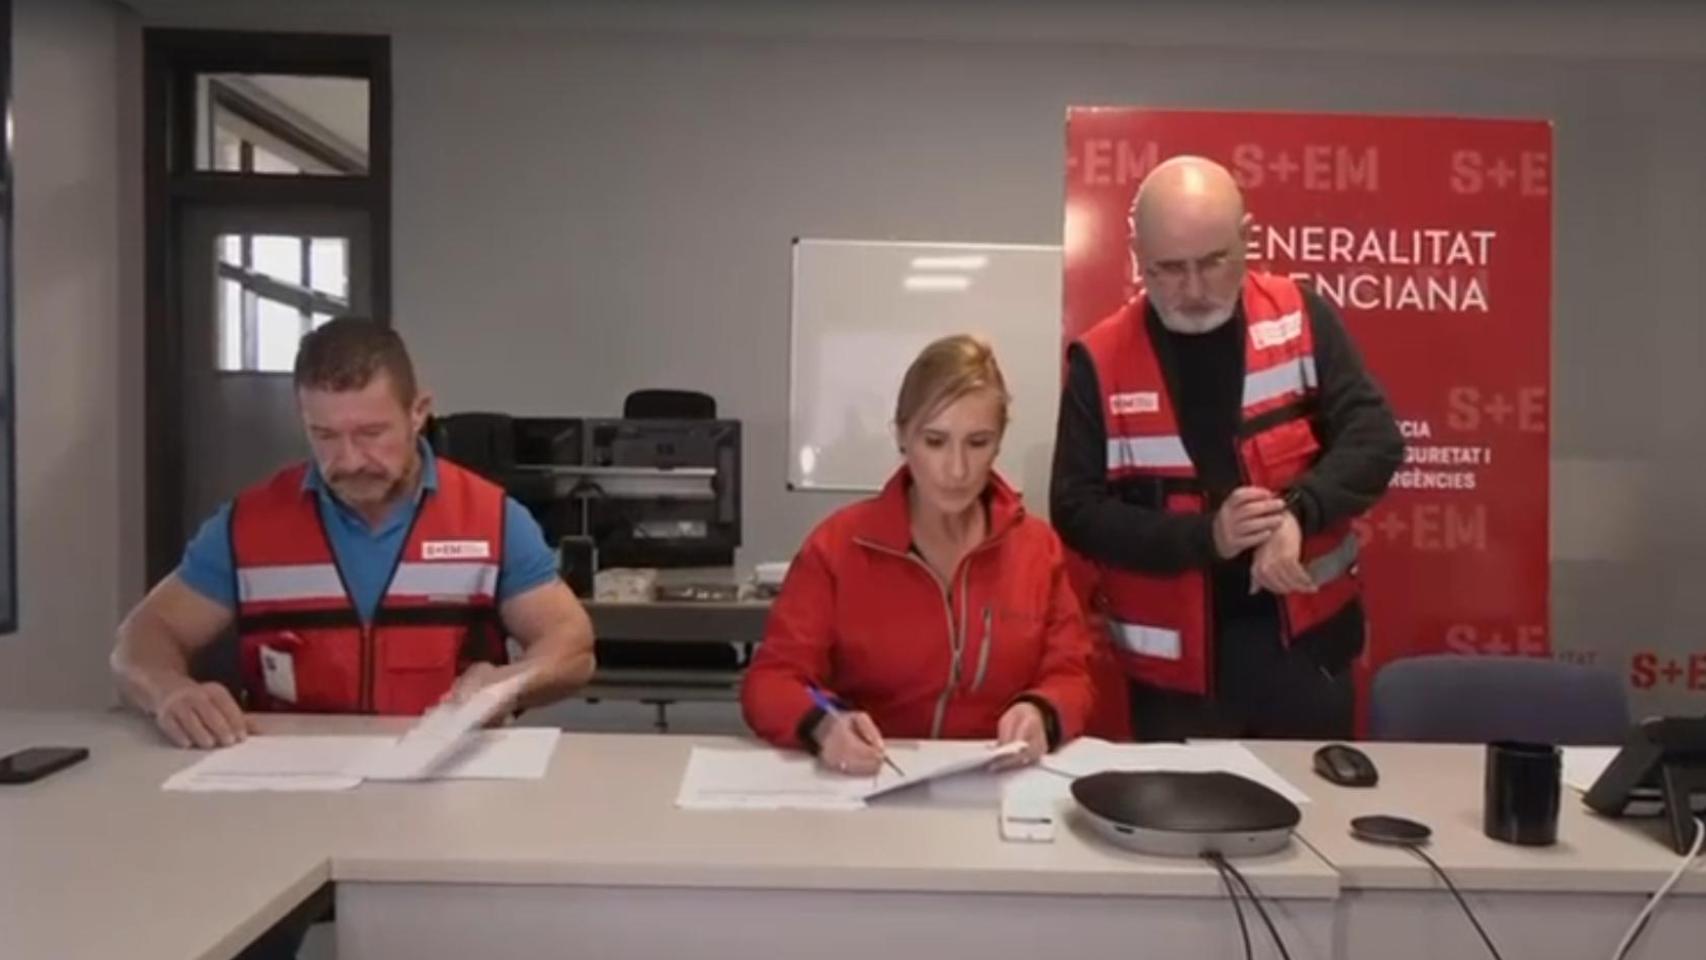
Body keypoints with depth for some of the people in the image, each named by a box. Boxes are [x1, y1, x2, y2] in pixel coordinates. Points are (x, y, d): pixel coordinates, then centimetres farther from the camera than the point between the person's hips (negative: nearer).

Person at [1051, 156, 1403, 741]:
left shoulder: (1300, 320, -2)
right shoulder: (1101, 361, -7)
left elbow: (1374, 439, -6)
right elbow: (1076, 509, -8)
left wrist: (1299, 511, -24)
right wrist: (1203, 536, -20)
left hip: (1305, 639, 2)